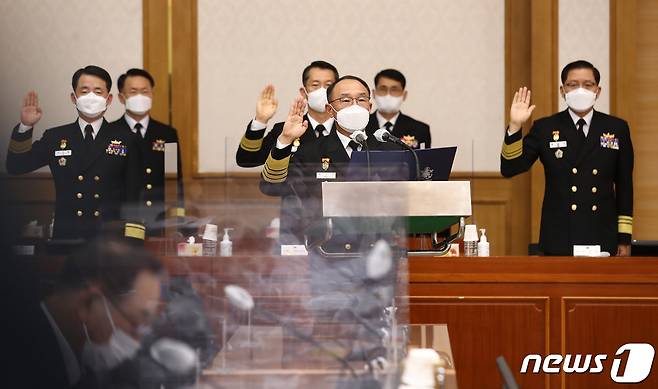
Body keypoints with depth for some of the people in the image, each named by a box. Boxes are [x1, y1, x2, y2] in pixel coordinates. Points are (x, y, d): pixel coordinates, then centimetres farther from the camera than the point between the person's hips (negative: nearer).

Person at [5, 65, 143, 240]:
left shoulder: (126, 140, 7)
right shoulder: (54, 137, 11)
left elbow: (133, 197, 7)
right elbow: (15, 167, 4)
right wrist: (25, 127, -8)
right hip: (66, 236, 1)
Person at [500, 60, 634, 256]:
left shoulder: (617, 129, 7)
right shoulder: (544, 128, 4)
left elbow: (624, 186, 9)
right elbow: (509, 169, -2)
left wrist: (624, 238, 7)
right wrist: (515, 126, -15)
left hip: (602, 240, 1)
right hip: (559, 240, -1)